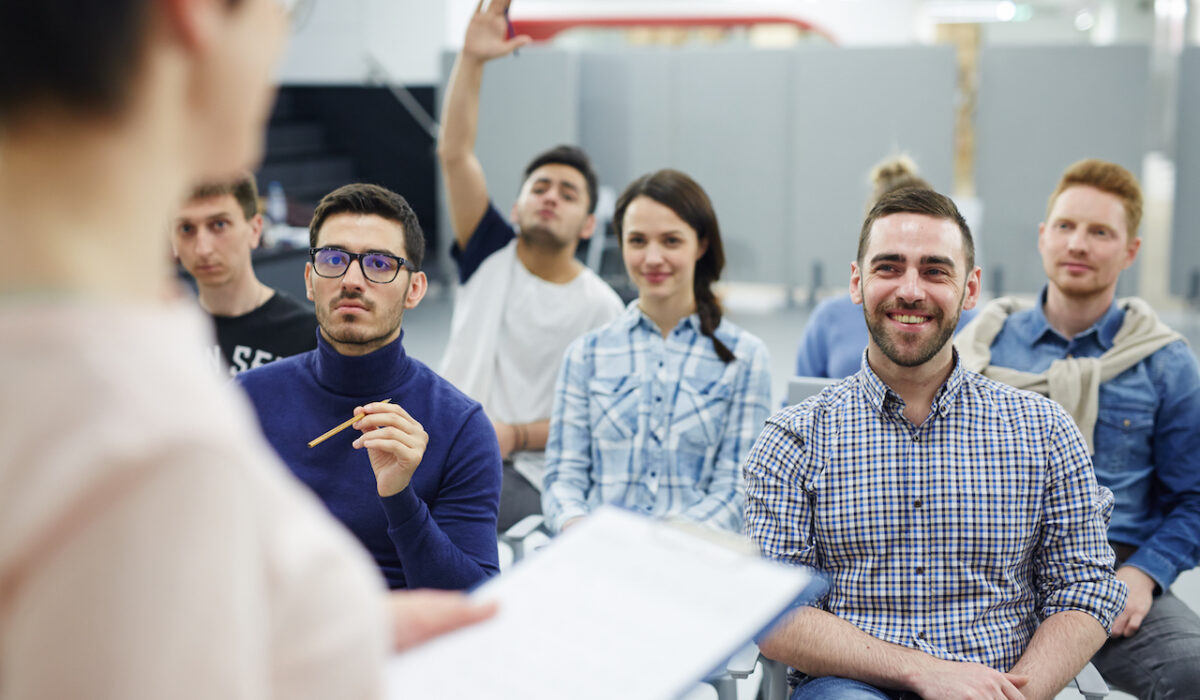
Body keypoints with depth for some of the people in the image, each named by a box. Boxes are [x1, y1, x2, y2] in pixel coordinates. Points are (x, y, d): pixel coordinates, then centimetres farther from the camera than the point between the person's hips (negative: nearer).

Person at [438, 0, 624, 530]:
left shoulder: (600, 307, 1)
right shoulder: (492, 254, 8)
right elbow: (454, 153, -2)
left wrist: (514, 436, -16)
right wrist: (472, 59, -12)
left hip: (526, 472, -3)